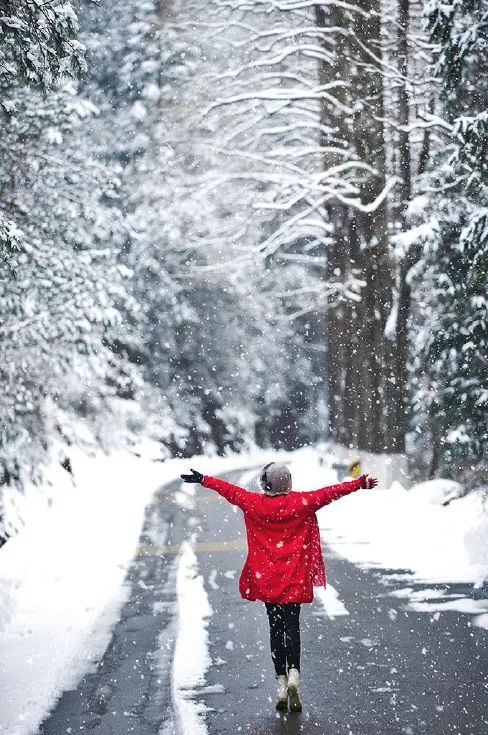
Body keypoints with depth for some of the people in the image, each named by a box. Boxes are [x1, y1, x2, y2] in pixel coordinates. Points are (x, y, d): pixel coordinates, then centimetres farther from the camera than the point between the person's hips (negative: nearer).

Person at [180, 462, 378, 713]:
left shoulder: (254, 503, -3)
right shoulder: (302, 502, -6)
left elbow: (230, 490, 8)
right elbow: (330, 493, -2)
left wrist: (203, 479, 20)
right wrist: (361, 483, 5)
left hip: (267, 579, 1)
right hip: (295, 579, -1)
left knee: (276, 628, 9)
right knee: (292, 626, 3)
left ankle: (281, 683, 4)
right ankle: (293, 674, -18)